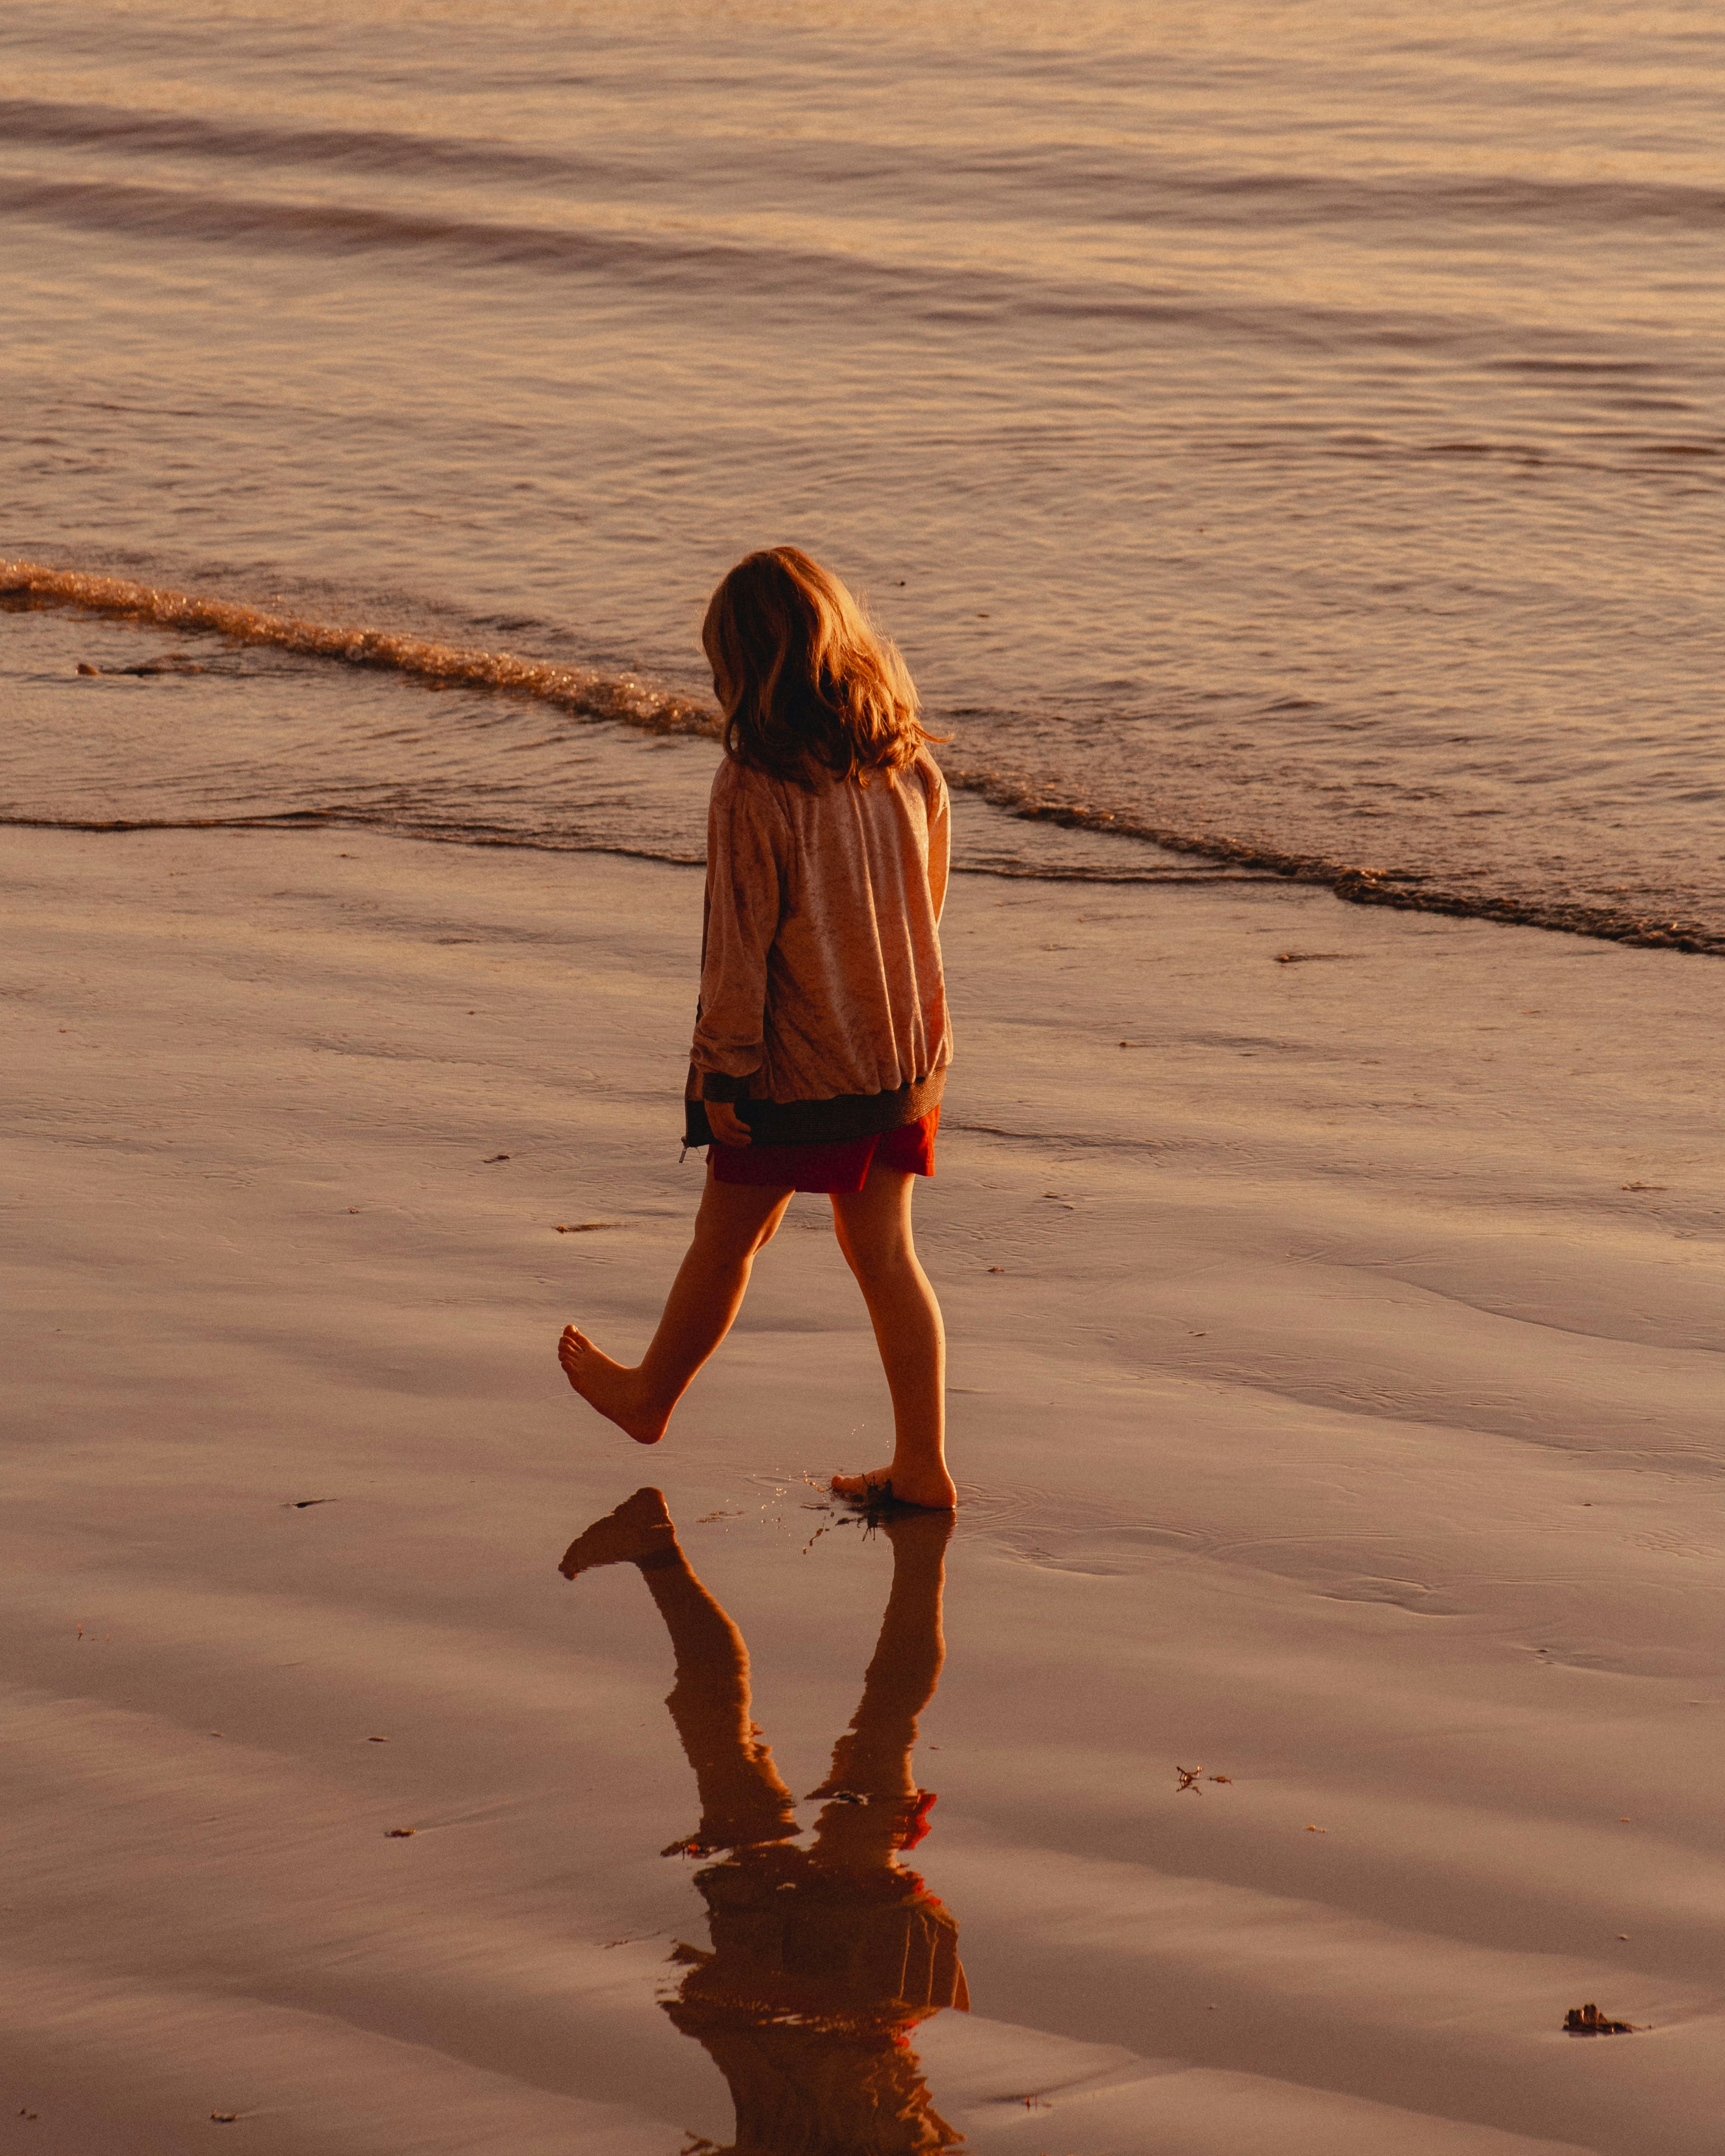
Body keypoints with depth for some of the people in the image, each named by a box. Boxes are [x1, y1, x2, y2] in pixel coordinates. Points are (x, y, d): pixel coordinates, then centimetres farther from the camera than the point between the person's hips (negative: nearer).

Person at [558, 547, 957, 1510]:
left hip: (797, 1065, -5)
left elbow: (740, 943, -16)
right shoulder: (910, 764, -2)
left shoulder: (754, 786, -19)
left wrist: (725, 1067, -7)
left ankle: (652, 1395, 37)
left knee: (727, 1240, 15)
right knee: (884, 1250, 12)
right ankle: (924, 1462, 10)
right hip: (907, 1052, 5)